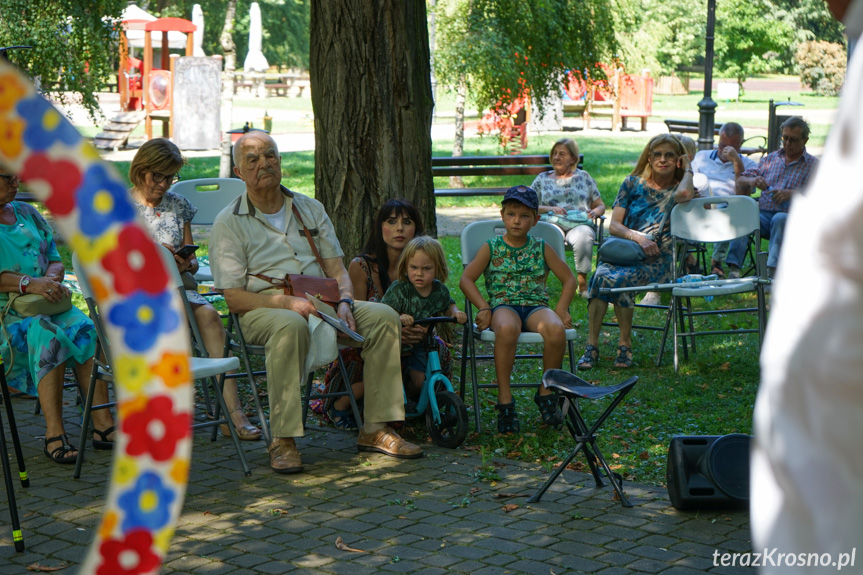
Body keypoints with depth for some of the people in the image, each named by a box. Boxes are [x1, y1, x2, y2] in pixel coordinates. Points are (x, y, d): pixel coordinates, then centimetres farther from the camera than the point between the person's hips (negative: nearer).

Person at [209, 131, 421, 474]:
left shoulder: (310, 210, 19)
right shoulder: (229, 223, 3)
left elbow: (337, 270, 14)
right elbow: (233, 297, -6)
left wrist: (344, 303, -8)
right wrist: (286, 302, -21)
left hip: (319, 301, 5)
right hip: (262, 308, -5)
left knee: (383, 317, -19)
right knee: (290, 326, -40)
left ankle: (375, 429, -15)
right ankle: (283, 441, -36)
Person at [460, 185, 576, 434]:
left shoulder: (542, 248, 14)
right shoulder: (491, 248, 10)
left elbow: (569, 278, 17)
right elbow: (466, 279, 7)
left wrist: (562, 309, 1)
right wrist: (484, 307, -7)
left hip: (536, 305, 2)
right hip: (503, 305, -2)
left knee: (556, 329, -35)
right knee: (507, 329, -41)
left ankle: (547, 391, -12)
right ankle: (505, 399, -29)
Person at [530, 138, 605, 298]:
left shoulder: (583, 177, 22)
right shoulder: (542, 178, 22)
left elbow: (600, 205, 22)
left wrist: (594, 212, -4)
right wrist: (549, 209, -7)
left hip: (580, 223, 0)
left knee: (583, 236, -39)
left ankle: (582, 283, -26)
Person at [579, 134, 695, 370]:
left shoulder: (678, 188, 7)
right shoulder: (633, 183, 13)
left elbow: (684, 195, -22)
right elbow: (613, 226, 6)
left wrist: (688, 169, -2)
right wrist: (637, 237, -14)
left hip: (656, 260, -2)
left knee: (617, 279, -34)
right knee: (601, 274, -33)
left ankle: (625, 344, -17)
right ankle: (591, 345, -29)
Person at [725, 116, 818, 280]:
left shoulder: (813, 165, 12)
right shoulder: (770, 159, 24)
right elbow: (740, 181, 20)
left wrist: (791, 194, -20)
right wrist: (751, 182, -6)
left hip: (793, 219, -3)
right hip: (764, 214, 3)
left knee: (780, 219, -38)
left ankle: (773, 270, -48)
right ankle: (733, 267, -41)